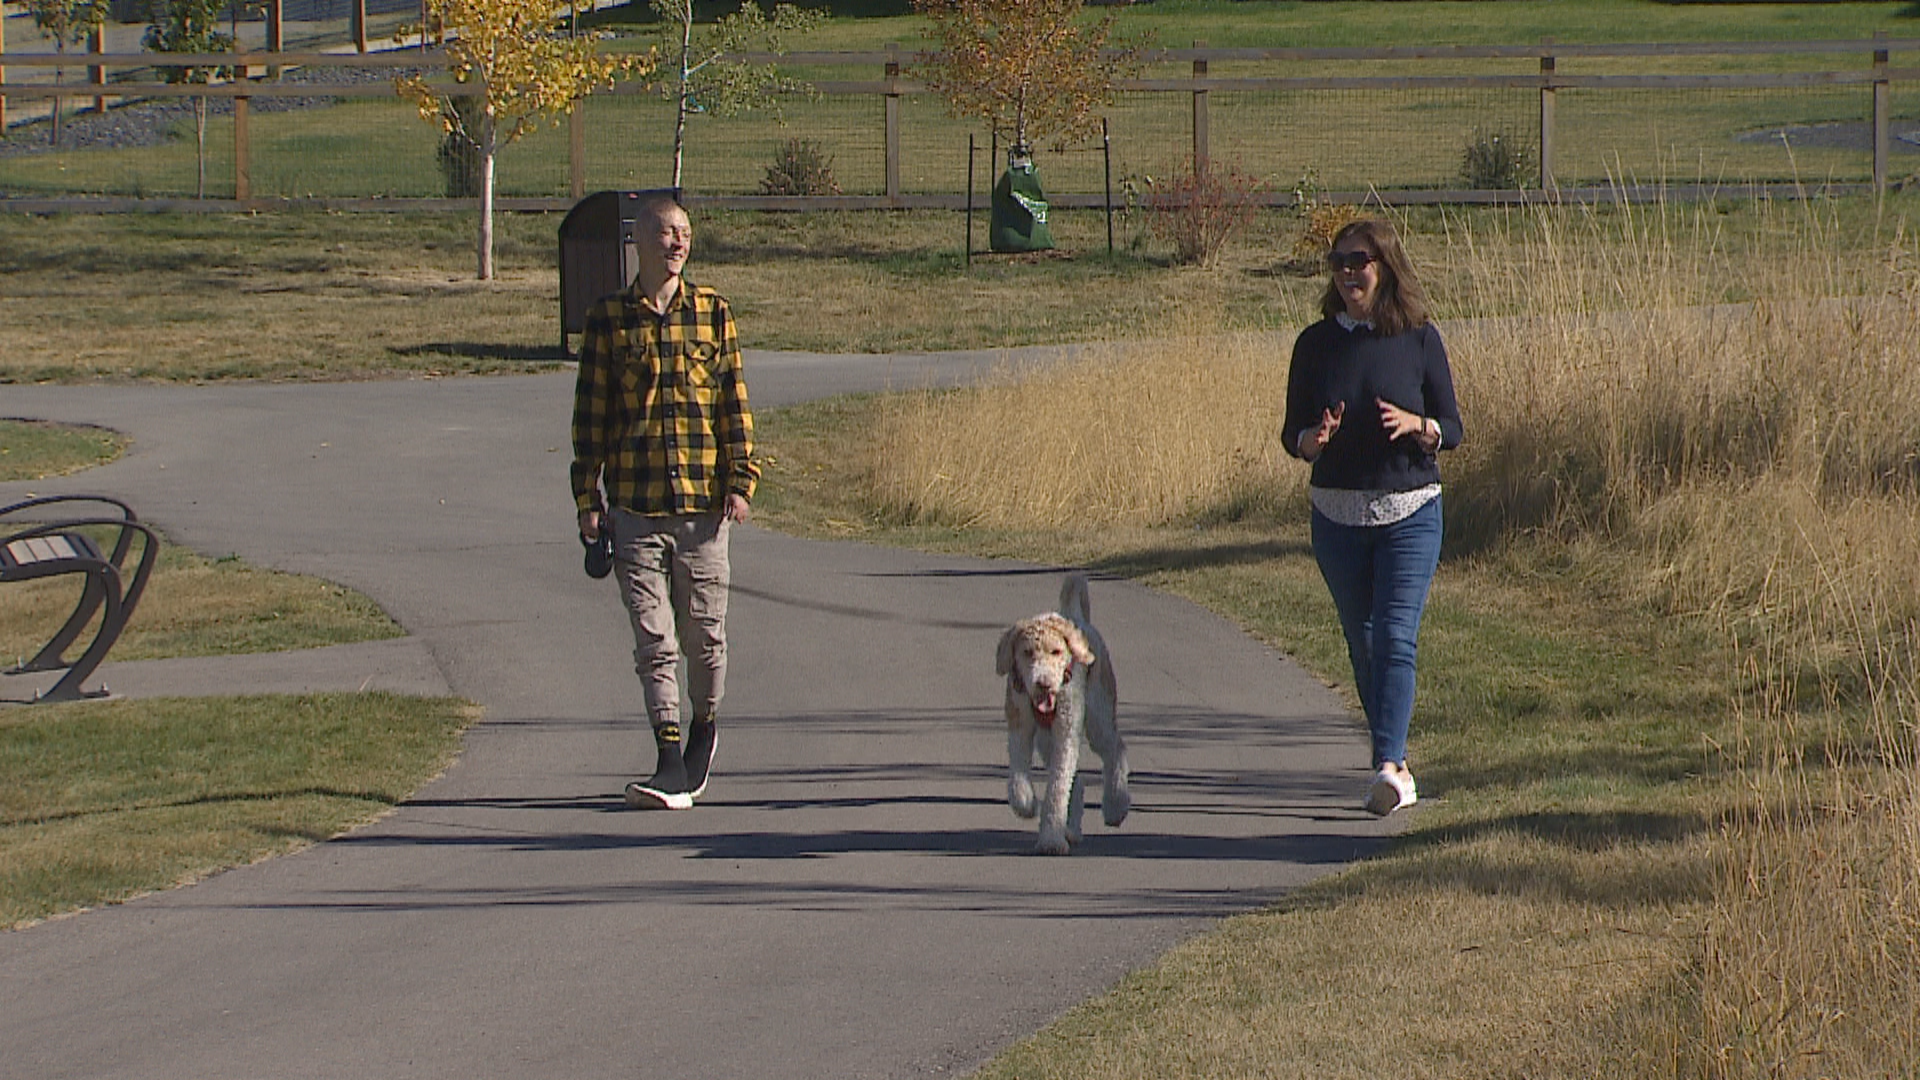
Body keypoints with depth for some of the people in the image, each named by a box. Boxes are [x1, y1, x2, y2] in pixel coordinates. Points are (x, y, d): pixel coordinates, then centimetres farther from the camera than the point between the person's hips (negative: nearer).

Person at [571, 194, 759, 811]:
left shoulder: (712, 312, 6)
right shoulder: (608, 319, 4)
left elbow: (734, 401, 7)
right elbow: (590, 413, 6)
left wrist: (741, 481, -1)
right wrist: (588, 499, 2)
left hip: (702, 503, 1)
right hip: (635, 505, -1)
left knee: (704, 634, 7)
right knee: (653, 638, -5)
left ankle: (703, 726, 31)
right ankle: (671, 764, -5)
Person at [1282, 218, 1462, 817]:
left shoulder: (1419, 339, -3)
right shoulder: (1316, 344, 2)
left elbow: (1453, 429, 2)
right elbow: (1292, 435, 5)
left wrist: (1415, 425, -19)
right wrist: (1315, 438, -18)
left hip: (1410, 510, -3)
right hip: (1337, 513, 3)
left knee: (1396, 637, -14)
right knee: (1363, 642, 10)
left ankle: (1388, 766, -22)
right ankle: (1396, 763, 25)